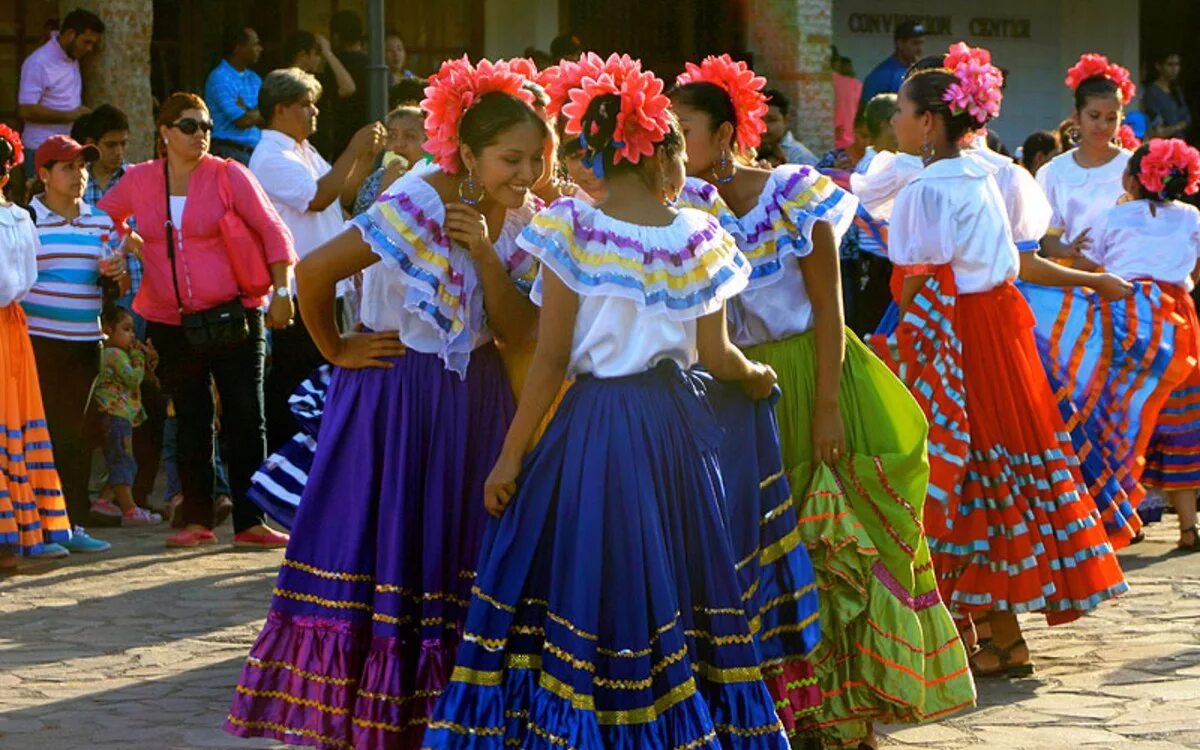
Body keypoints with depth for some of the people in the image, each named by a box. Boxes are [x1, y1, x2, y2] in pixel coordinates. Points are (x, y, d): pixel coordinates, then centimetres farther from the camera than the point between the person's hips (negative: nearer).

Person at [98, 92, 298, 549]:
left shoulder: (228, 176, -4)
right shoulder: (139, 181, 4)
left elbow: (274, 232, -4)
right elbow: (101, 219, 22)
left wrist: (281, 292, -10)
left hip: (233, 317, -2)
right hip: (172, 323, 3)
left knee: (245, 420, -2)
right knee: (191, 422, 9)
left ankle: (250, 522, 2)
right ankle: (197, 521, 15)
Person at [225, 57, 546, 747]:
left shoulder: (522, 220, -1)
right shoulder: (417, 206, -21)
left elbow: (519, 331, -7)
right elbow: (314, 271, -23)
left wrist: (484, 252, -18)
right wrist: (336, 350, -10)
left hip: (475, 400, 6)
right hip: (397, 397, -6)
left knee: (461, 562, 8)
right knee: (384, 554, -2)